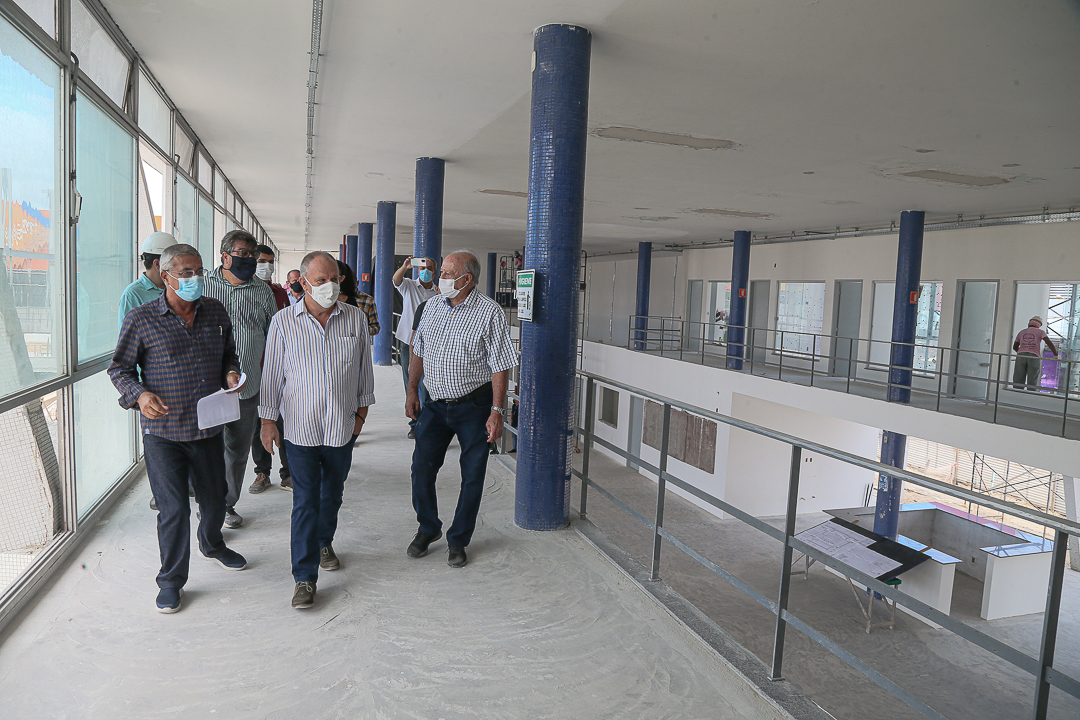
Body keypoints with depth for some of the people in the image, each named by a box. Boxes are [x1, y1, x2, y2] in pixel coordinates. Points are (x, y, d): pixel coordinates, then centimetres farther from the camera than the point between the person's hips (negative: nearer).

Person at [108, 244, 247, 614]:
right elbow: (120, 368, 0)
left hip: (209, 429, 4)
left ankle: (212, 544, 49)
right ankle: (171, 579, 19)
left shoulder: (216, 312, 5)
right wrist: (139, 394, -19)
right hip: (163, 433, -4)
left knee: (214, 498, 19)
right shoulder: (141, 319, -7)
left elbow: (229, 353, 19)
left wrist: (231, 372, -3)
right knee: (173, 508, -1)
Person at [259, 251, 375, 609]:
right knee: (305, 501, -2)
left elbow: (364, 368, 8)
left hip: (342, 426, 2)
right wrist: (268, 420, 1)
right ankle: (304, 577, 5)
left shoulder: (356, 318, -1)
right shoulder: (283, 322, -5)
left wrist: (362, 411, 10)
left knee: (332, 493, 18)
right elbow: (272, 374, 1)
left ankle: (323, 543, 43)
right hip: (301, 427, -2)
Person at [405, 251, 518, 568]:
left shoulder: (490, 312, -11)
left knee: (472, 476, 5)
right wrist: (412, 390, 11)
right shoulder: (432, 306, 6)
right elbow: (418, 352, 16)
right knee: (422, 468, 4)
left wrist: (496, 411, -16)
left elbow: (500, 366, -12)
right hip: (436, 404, 4)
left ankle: (458, 540, 23)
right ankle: (428, 529, 27)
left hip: (474, 407, -4)